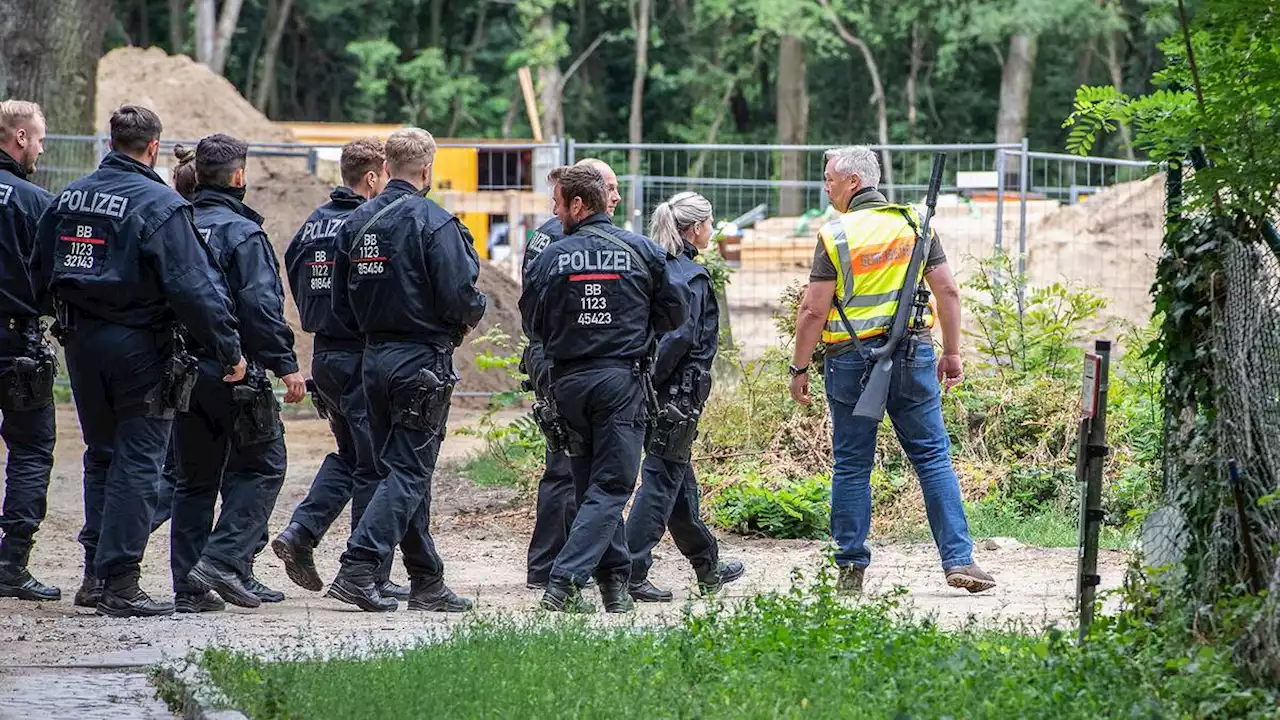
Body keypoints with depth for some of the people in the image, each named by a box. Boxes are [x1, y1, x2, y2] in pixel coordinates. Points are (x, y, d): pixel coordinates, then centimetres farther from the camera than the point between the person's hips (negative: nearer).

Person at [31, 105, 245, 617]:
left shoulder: (69, 197, 6)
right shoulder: (160, 205, -15)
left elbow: (40, 272, 14)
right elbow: (193, 287, -18)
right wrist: (228, 351, -13)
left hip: (82, 344, 6)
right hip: (138, 346, -6)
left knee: (102, 455, 18)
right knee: (137, 462, -2)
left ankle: (96, 571, 17)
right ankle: (120, 584, -4)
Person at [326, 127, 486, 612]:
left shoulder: (356, 222, 7)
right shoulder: (434, 224, -14)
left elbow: (341, 303, 9)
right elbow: (459, 297, -19)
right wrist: (471, 315, 3)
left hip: (374, 358, 7)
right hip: (423, 361, -7)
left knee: (402, 469, 13)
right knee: (409, 472, -5)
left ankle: (427, 583, 18)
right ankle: (356, 569, -17)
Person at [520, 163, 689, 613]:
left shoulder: (552, 257, -3)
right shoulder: (642, 251, -2)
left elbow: (533, 326, 5)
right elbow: (676, 311, 4)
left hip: (568, 381, 2)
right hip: (621, 379, -2)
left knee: (589, 483, 15)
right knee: (610, 486, -2)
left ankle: (614, 580, 14)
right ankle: (565, 581, -15)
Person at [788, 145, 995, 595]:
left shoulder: (835, 235, -6)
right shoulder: (913, 224, 4)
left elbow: (814, 310, -9)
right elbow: (947, 291, 4)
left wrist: (799, 368, 1)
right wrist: (952, 353, 12)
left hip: (852, 359, -2)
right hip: (913, 355, 2)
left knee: (852, 465, 6)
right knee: (933, 456, 6)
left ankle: (851, 570, 8)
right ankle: (959, 560, -2)